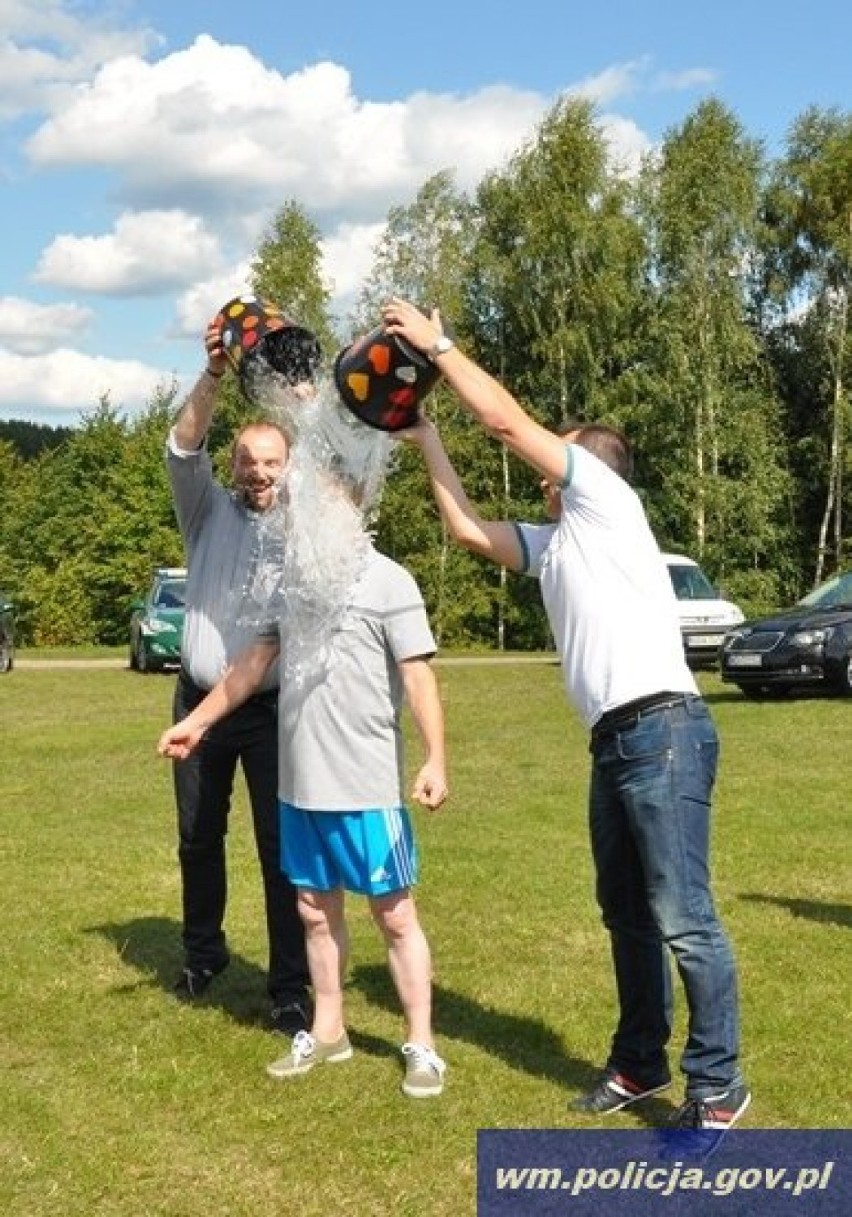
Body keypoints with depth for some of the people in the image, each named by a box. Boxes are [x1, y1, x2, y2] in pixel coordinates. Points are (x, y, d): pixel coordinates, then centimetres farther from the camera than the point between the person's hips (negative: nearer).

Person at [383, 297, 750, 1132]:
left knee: (683, 919, -9)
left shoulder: (606, 503, 1)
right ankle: (640, 1064, 25)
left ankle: (718, 1087, -2)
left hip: (663, 729, -9)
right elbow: (469, 530, 25)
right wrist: (426, 439, 23)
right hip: (614, 743, 9)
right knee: (626, 914, 14)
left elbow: (507, 420, -3)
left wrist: (437, 344, 5)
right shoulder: (551, 544, 22)